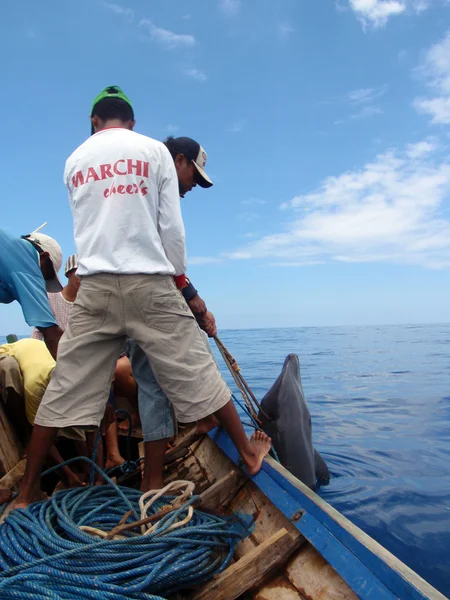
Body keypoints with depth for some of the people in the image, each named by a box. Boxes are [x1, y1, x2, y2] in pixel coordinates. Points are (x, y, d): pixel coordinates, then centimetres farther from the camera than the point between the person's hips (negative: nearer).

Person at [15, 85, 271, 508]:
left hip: (94, 288, 3)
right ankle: (248, 452, 20)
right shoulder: (154, 150, 6)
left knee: (63, 389, 7)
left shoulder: (74, 160, 15)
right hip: (150, 284, -2)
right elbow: (172, 227, 1)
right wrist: (177, 276, 12)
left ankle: (26, 492, 17)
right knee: (197, 375, 6)